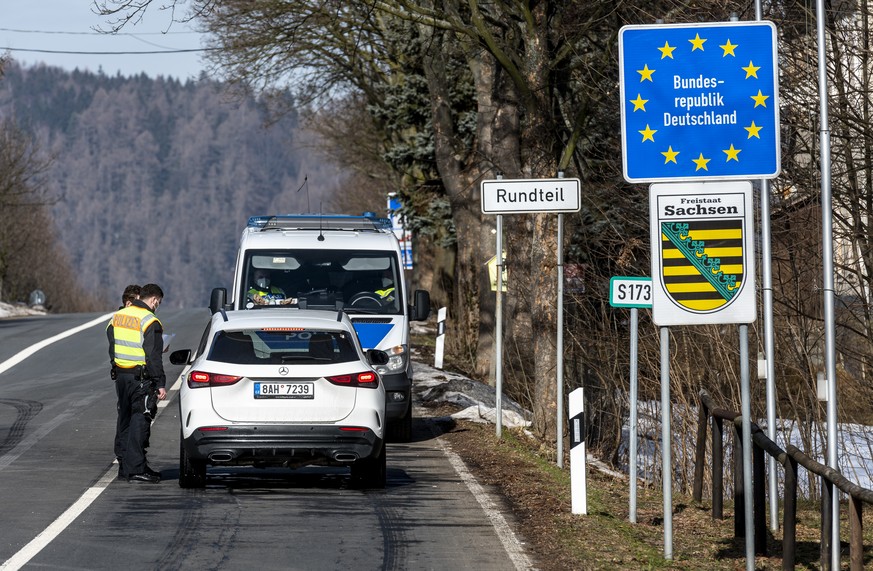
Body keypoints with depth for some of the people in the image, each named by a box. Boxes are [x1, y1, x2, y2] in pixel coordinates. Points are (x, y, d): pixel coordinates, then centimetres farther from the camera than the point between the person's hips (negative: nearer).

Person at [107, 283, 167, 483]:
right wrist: (160, 384, -15)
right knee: (139, 421, -6)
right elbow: (154, 357, -17)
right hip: (141, 377, -7)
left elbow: (111, 346, 17)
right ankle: (135, 469, -9)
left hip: (120, 375, 7)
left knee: (124, 419, 15)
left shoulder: (117, 317, 10)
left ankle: (124, 466, 19)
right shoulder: (150, 322, -14)